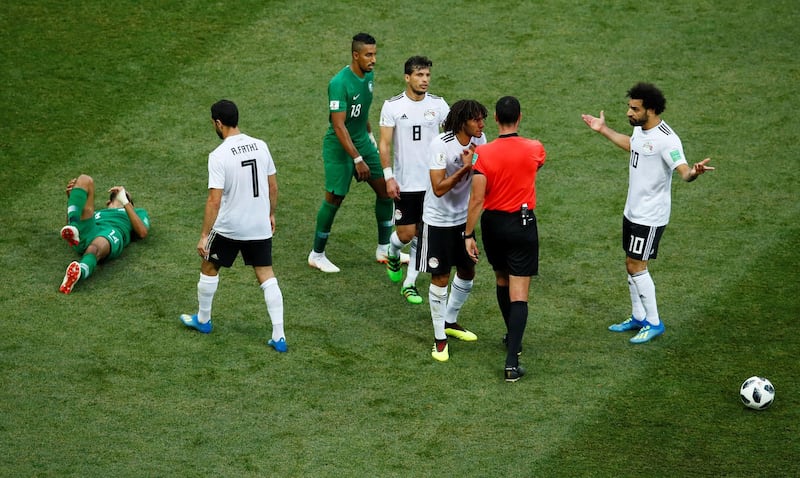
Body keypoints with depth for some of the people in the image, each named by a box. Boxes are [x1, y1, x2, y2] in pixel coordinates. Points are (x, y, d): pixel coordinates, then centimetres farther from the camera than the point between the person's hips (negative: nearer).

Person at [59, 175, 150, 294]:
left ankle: (79, 273, -78)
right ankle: (73, 231, -37)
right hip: (84, 234, 3)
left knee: (95, 248, -41)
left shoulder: (139, 212, 40)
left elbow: (143, 233, 14)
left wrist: (125, 202, 11)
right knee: (84, 180, -10)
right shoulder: (97, 214, 45)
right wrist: (71, 197, 14)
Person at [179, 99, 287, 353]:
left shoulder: (219, 156, -18)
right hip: (260, 227, 4)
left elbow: (214, 201, -20)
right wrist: (271, 214, 23)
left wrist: (204, 236, -15)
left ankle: (203, 319, 37)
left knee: (209, 268, 20)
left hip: (228, 227, -4)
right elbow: (273, 186, 7)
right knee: (267, 277, 9)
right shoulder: (260, 146, -2)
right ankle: (279, 336, 3)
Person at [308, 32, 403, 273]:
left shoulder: (369, 75, 1)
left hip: (362, 141, 8)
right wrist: (357, 159, -27)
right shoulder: (339, 83, -25)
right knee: (334, 199, -3)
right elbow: (339, 126, -26)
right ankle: (317, 255, 13)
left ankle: (384, 249, 19)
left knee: (384, 189, 6)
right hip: (339, 147, -8)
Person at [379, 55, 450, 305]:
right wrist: (389, 177, -11)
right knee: (405, 233, -2)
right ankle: (393, 253, 34)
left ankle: (410, 284, 16)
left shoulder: (438, 104, 0)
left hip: (433, 181, 2)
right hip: (404, 182, -2)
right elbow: (385, 144, -4)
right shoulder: (392, 106, -5)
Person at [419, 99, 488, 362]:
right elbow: (438, 188, -27)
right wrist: (465, 167, -31)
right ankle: (440, 338, 13)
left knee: (467, 273, 16)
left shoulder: (479, 140, -5)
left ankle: (450, 322, 38)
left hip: (463, 217, 7)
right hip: (438, 221, -6)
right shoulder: (440, 145, -24)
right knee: (440, 279, 0)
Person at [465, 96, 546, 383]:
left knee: (502, 280, 25)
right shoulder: (534, 149, -8)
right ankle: (512, 361, -13)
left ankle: (513, 336, 43)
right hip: (523, 223, -1)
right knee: (518, 293, -4)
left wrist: (469, 234, -7)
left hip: (493, 222, 1)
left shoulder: (483, 153, -13)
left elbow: (477, 199, -14)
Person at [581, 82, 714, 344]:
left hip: (650, 217, -9)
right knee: (632, 264, 16)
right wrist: (604, 130, 34)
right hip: (632, 211, 9)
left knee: (636, 266, -5)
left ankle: (654, 323, 7)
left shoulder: (666, 140, -25)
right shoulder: (640, 128, 3)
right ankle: (638, 317, 30)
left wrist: (694, 171, -57)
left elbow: (683, 172, -34)